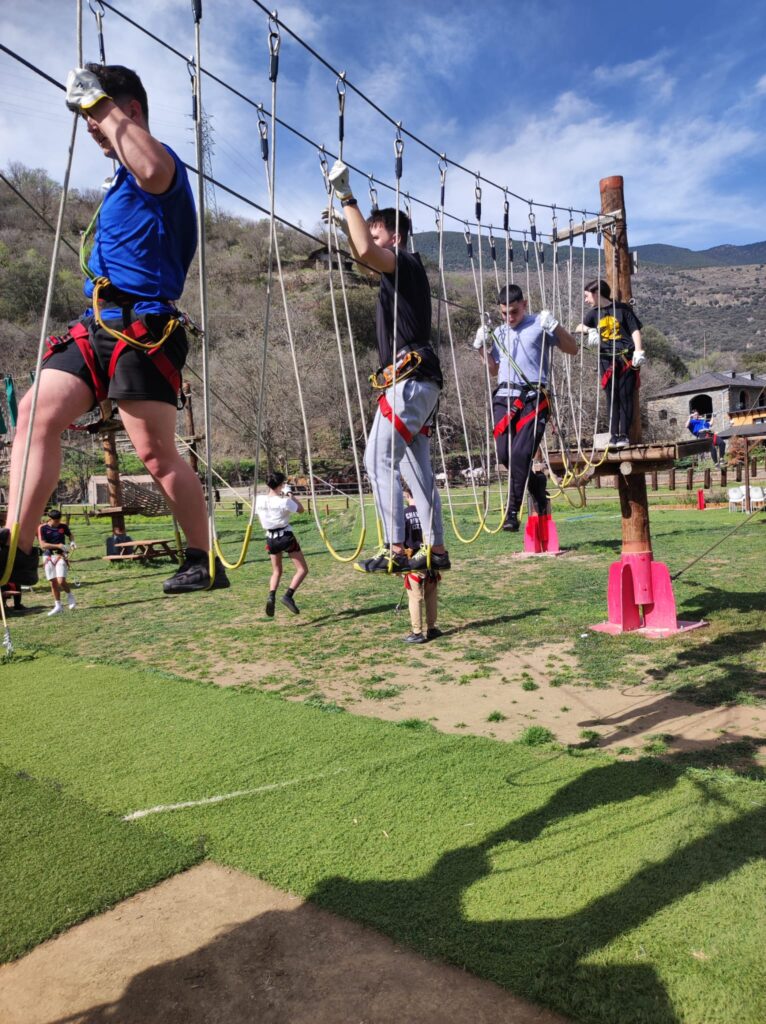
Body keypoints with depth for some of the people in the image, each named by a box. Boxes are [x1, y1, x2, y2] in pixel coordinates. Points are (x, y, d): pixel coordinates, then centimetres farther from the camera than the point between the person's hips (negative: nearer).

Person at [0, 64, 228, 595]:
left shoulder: (159, 160, -3)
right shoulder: (123, 178, 26)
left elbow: (152, 169, -30)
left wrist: (108, 109, -16)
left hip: (141, 327, -9)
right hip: (98, 322, 9)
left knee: (156, 452, -9)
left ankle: (205, 563, 5)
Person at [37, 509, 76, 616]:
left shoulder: (63, 526, 1)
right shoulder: (42, 528, -6)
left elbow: (70, 535, 21)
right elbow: (43, 545, -13)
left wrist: (72, 542, 0)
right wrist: (57, 546, -25)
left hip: (60, 556, -1)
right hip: (48, 557, 1)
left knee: (61, 581, -14)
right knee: (53, 582, 4)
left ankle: (70, 596, 15)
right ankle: (58, 606, 16)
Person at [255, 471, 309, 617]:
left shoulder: (259, 500, -4)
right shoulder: (284, 501, -18)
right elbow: (300, 509, -2)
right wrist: (290, 496, 7)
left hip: (271, 538, 5)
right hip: (286, 536, -5)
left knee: (276, 572, 21)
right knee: (302, 569, 5)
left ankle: (271, 596, -3)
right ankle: (288, 595, -13)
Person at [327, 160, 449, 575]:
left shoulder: (405, 263, -4)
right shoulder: (400, 269, 24)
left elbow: (366, 251, -25)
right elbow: (364, 254, 44)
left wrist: (347, 197, -16)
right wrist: (345, 224, 38)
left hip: (409, 380, -10)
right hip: (420, 382, 10)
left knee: (379, 460, -12)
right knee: (417, 467, 8)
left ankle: (394, 550, -13)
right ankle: (436, 549, 11)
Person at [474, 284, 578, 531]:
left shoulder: (539, 325, 6)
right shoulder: (498, 333, 21)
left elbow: (572, 349, 5)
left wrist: (555, 326, -9)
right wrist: (482, 347, 13)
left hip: (533, 398, -5)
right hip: (504, 397, 5)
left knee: (521, 453, -16)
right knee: (504, 453, -6)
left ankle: (513, 511, -9)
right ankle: (536, 482, 23)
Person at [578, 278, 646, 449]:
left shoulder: (622, 308, 1)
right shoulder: (594, 313, 12)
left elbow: (635, 330, 1)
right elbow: (580, 328, 11)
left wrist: (639, 351, -11)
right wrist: (588, 330, -11)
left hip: (626, 357, -3)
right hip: (606, 359, 3)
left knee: (625, 395, -6)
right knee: (611, 397, 1)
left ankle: (624, 434, -4)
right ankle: (614, 434, 3)